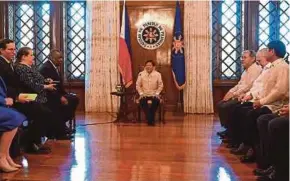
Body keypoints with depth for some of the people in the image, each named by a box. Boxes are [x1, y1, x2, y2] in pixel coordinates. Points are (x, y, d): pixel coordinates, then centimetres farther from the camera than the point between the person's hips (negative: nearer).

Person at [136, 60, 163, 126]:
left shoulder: (157, 74, 0)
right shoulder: (141, 74, 1)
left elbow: (160, 85, 2)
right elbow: (138, 85, 4)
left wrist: (157, 94, -9)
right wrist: (141, 93, -8)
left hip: (154, 95, 0)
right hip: (144, 95, 1)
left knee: (156, 101, -33)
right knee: (142, 101, -31)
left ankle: (151, 119, -19)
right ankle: (150, 119, -21)